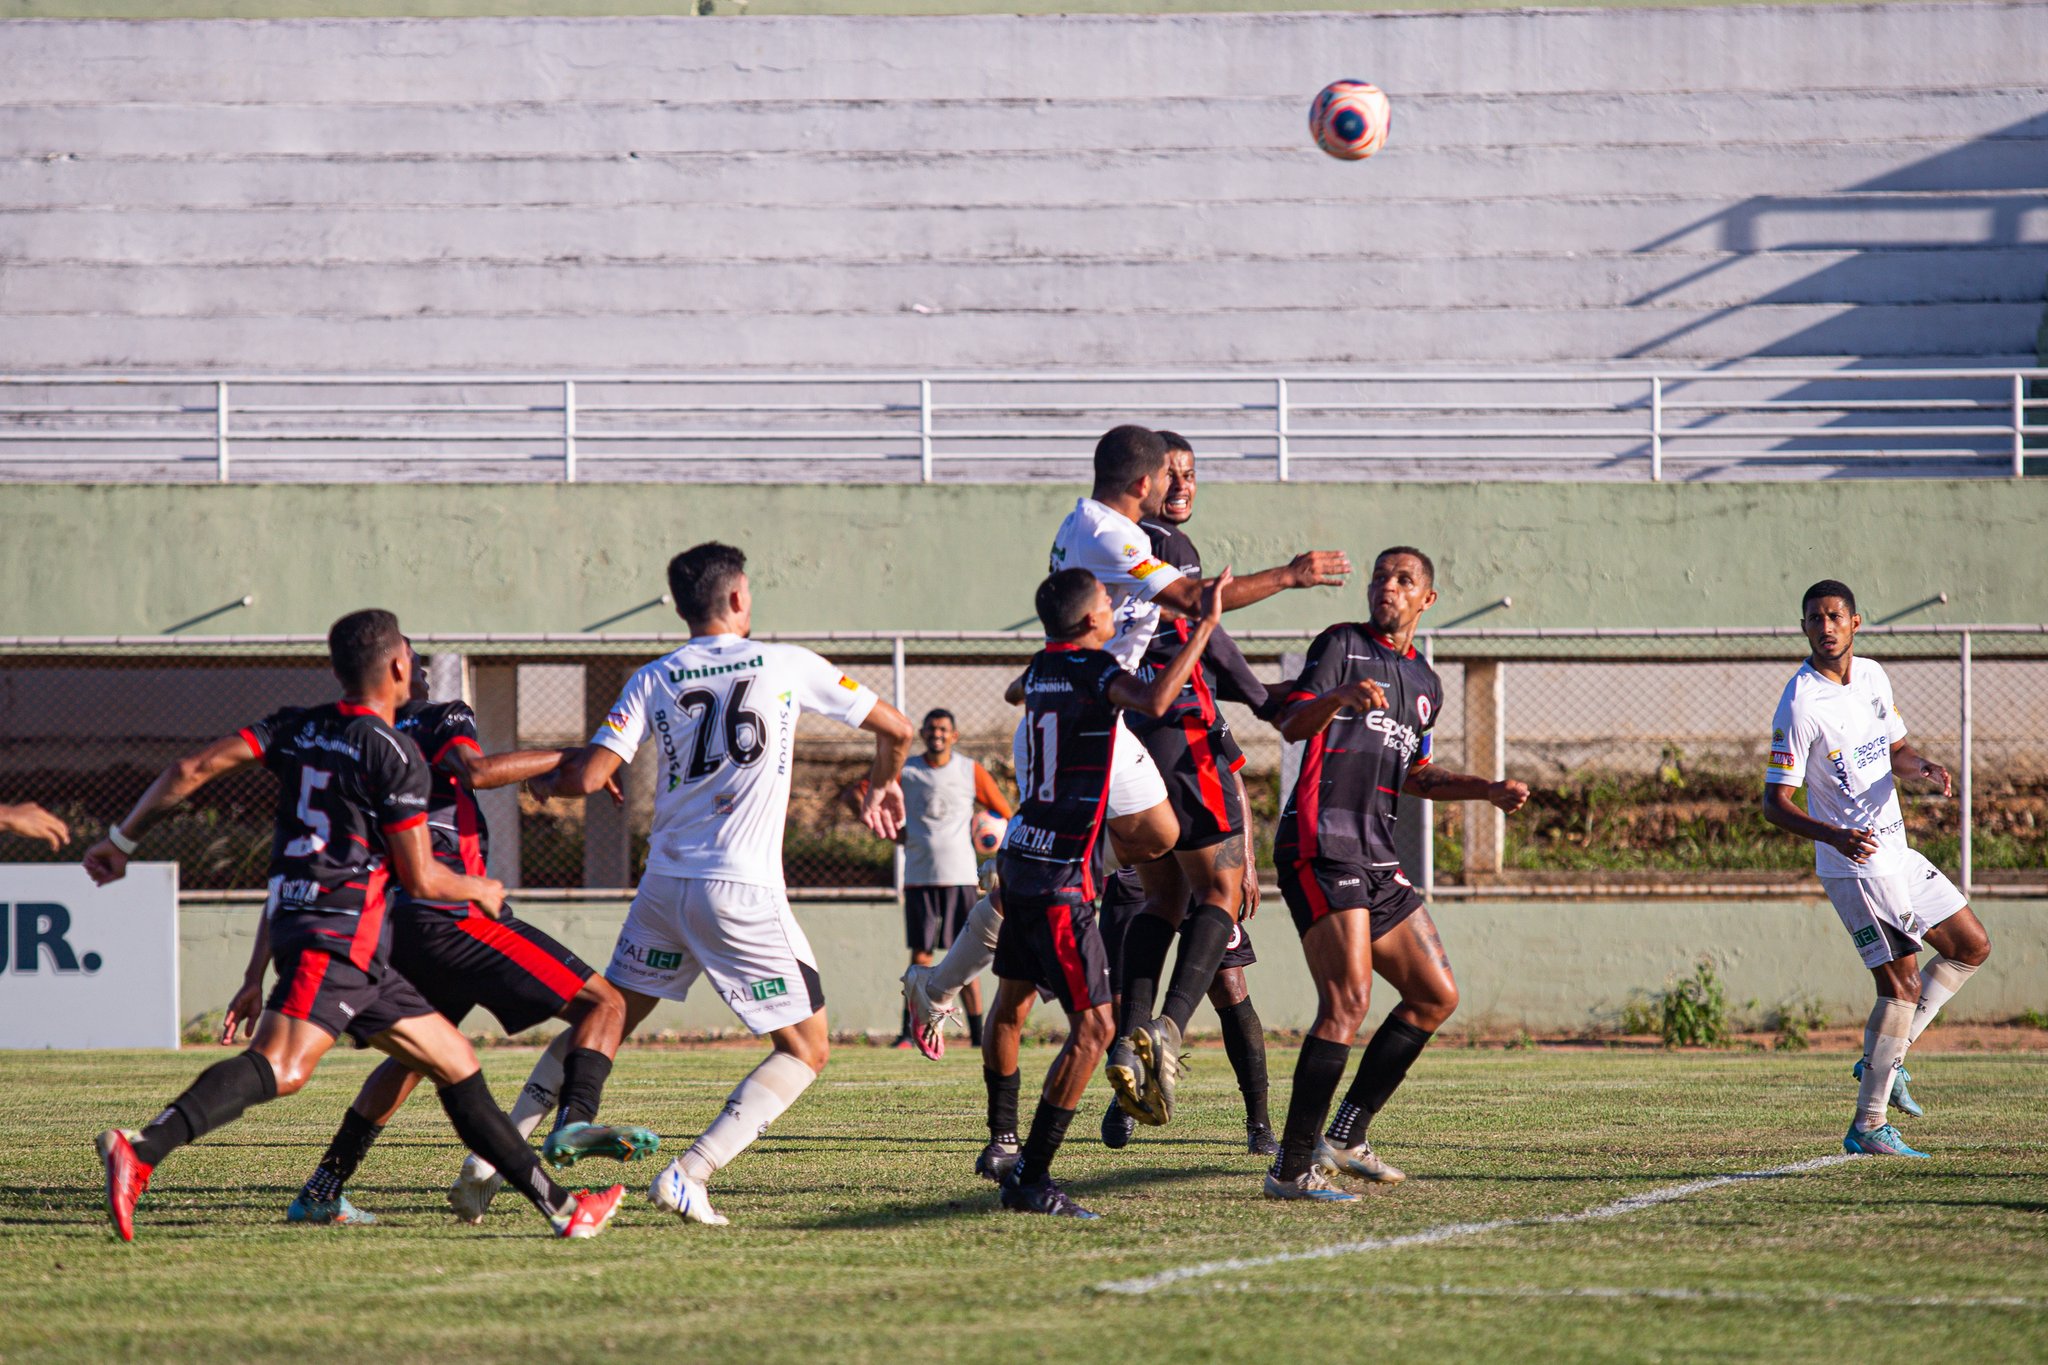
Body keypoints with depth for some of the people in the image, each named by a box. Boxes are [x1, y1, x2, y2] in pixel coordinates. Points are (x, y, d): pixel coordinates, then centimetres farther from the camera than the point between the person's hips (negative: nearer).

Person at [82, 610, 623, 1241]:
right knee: (282, 1067, -29)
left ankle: (559, 1205, 17)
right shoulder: (397, 756, -4)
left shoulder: (298, 728, 16)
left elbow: (190, 770, 7)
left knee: (456, 1063, 14)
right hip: (341, 932, -9)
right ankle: (142, 1151, -46)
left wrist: (121, 839, 14)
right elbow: (420, 879, -3)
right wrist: (480, 891, 17)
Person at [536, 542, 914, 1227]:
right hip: (742, 890, -4)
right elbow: (895, 727, 8)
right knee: (806, 1048, 5)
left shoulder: (654, 681, 4)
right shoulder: (786, 666, 0)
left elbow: (587, 776, -5)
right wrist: (881, 786, 29)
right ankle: (688, 1175, -9)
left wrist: (542, 781, 19)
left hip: (665, 883, 4)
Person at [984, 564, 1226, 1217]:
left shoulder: (1041, 666, 11)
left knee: (1011, 1004, 23)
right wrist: (1205, 624, -29)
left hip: (1020, 857, 9)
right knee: (1093, 1026, -8)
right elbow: (1154, 700, -36)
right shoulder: (1091, 668, -14)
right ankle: (1030, 1179, -12)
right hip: (1058, 875, -9)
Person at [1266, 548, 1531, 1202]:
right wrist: (1339, 698, -33)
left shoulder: (1425, 685, 22)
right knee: (1348, 999, -19)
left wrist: (1487, 790, 20)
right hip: (1322, 846, -9)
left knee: (1437, 995, 10)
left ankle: (1345, 1138, 15)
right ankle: (1292, 1167, -19)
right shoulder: (1343, 645, 0)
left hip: (1376, 859, 9)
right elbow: (1292, 724, -13)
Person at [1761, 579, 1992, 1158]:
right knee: (1901, 985, -13)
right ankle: (1867, 1128, -5)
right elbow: (1775, 802, -18)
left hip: (1897, 851, 8)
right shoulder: (1800, 704, -17)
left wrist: (1924, 769, -4)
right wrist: (1833, 836, -34)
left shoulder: (1872, 676, 6)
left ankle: (1885, 1056, 19)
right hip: (1857, 866, -8)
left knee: (1971, 946, 14)